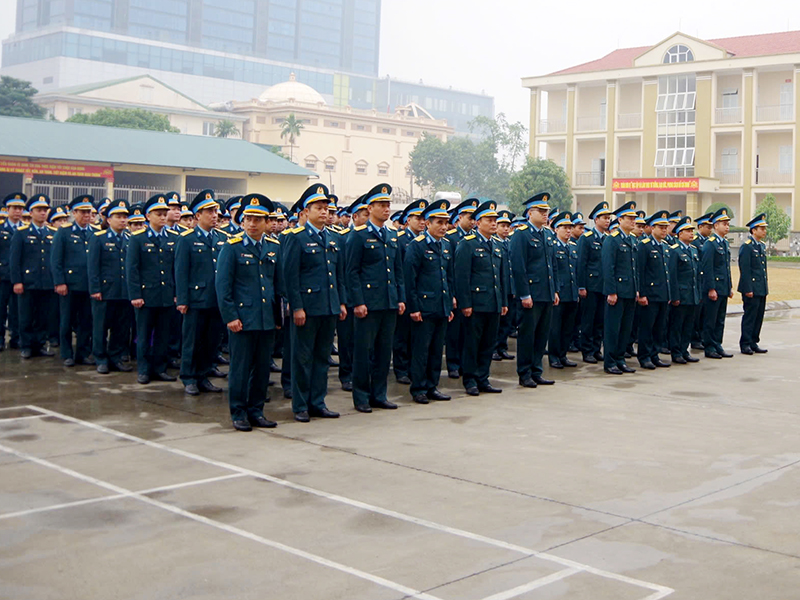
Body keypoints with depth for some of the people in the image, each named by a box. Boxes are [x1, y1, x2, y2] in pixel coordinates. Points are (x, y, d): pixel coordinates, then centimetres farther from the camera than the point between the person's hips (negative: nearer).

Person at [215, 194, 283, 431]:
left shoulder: (274, 247, 9)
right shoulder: (232, 246, -5)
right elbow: (222, 285, -7)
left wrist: (278, 316, 12)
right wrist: (230, 316, -12)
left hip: (267, 320, 5)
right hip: (242, 318, -4)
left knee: (263, 368, 9)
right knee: (240, 368, 1)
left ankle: (256, 411, 20)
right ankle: (238, 413, 12)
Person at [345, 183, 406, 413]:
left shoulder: (392, 234, 14)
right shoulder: (359, 235, -5)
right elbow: (352, 271, -8)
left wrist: (401, 298, 11)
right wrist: (358, 302, -14)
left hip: (390, 303, 6)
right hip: (368, 303, -6)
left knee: (385, 349, 10)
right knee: (364, 350, 0)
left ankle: (379, 394, 20)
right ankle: (361, 397, 10)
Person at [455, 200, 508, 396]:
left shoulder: (497, 246, 16)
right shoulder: (467, 244, -6)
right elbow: (462, 276, -11)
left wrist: (504, 302, 15)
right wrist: (465, 304, -15)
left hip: (494, 305, 7)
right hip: (475, 304, -7)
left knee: (489, 343, 10)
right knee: (472, 343, 0)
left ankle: (483, 379, 18)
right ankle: (470, 380, 9)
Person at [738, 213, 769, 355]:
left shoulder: (762, 246, 14)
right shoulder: (746, 246, -13)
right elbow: (745, 270, -16)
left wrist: (766, 286, 17)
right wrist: (748, 289, -19)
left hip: (762, 289, 8)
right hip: (752, 289, -8)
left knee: (759, 316, 11)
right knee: (750, 316, -3)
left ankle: (753, 343, 18)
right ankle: (745, 344, 4)